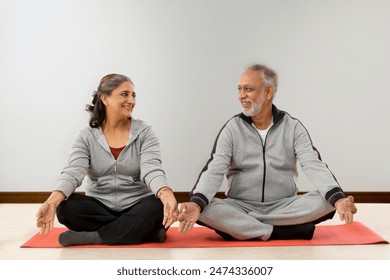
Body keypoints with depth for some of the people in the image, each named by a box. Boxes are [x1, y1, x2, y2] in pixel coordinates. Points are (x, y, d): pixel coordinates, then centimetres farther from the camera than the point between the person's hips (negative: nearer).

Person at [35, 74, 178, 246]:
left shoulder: (144, 133, -1)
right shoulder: (86, 137, 0)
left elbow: (152, 170, -17)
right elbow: (73, 172, -15)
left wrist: (167, 195, -40)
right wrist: (52, 202, -36)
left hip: (136, 209, -1)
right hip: (99, 208, 1)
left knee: (159, 206, -31)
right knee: (66, 207, -27)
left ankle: (93, 237, -23)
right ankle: (144, 231, -21)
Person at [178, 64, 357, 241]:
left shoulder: (293, 127, -1)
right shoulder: (232, 129, -1)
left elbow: (314, 166, -13)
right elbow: (214, 171, -12)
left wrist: (338, 199, -33)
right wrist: (196, 203, -33)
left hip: (284, 208, 1)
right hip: (240, 207, -1)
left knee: (327, 201, -26)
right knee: (204, 210, -29)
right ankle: (277, 232, -23)